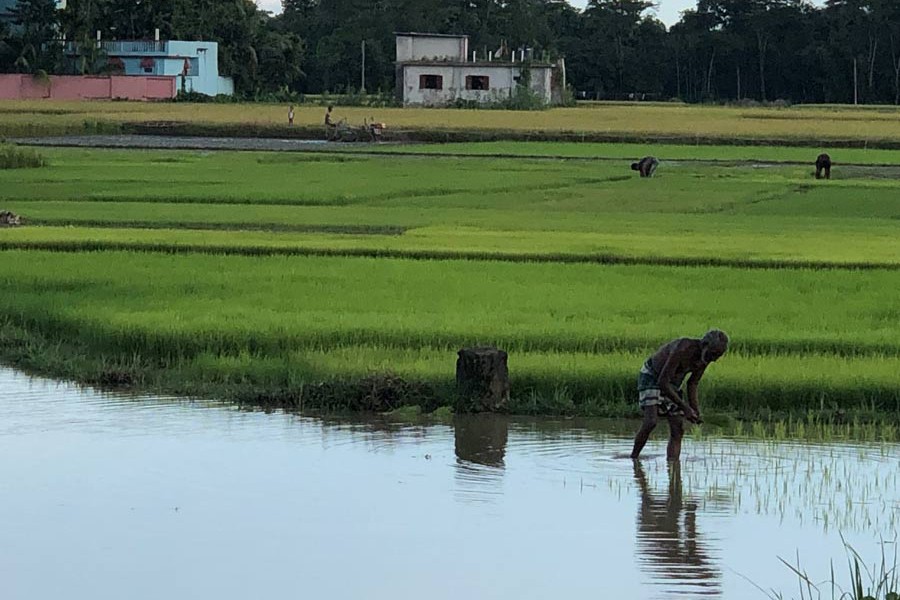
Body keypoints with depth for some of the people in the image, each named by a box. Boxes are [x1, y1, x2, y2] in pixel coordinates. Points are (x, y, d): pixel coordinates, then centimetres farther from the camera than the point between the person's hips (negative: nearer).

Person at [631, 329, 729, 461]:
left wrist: (695, 409, -12)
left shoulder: (706, 357, -11)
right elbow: (662, 383, -35)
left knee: (678, 430, -5)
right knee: (651, 422, -24)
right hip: (652, 377, -7)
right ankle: (633, 457, -8)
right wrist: (684, 408, -36)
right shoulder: (682, 350, -35)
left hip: (673, 383, 7)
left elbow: (692, 383, 3)